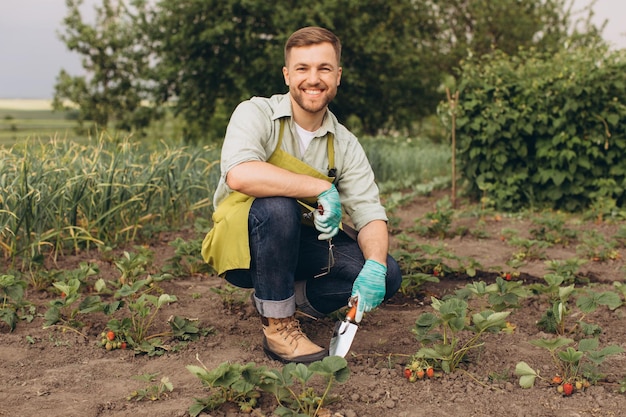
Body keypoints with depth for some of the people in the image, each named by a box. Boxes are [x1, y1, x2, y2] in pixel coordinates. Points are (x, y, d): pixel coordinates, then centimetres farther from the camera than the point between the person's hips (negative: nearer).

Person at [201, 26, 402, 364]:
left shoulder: (345, 145, 1)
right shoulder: (256, 114, -12)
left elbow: (370, 215, -7)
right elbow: (239, 176, -33)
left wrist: (375, 267, -28)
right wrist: (322, 189, -29)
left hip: (301, 245, 4)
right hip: (242, 246, -4)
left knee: (386, 275, -15)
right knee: (277, 206, -36)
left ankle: (294, 298, 6)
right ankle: (277, 325, -19)